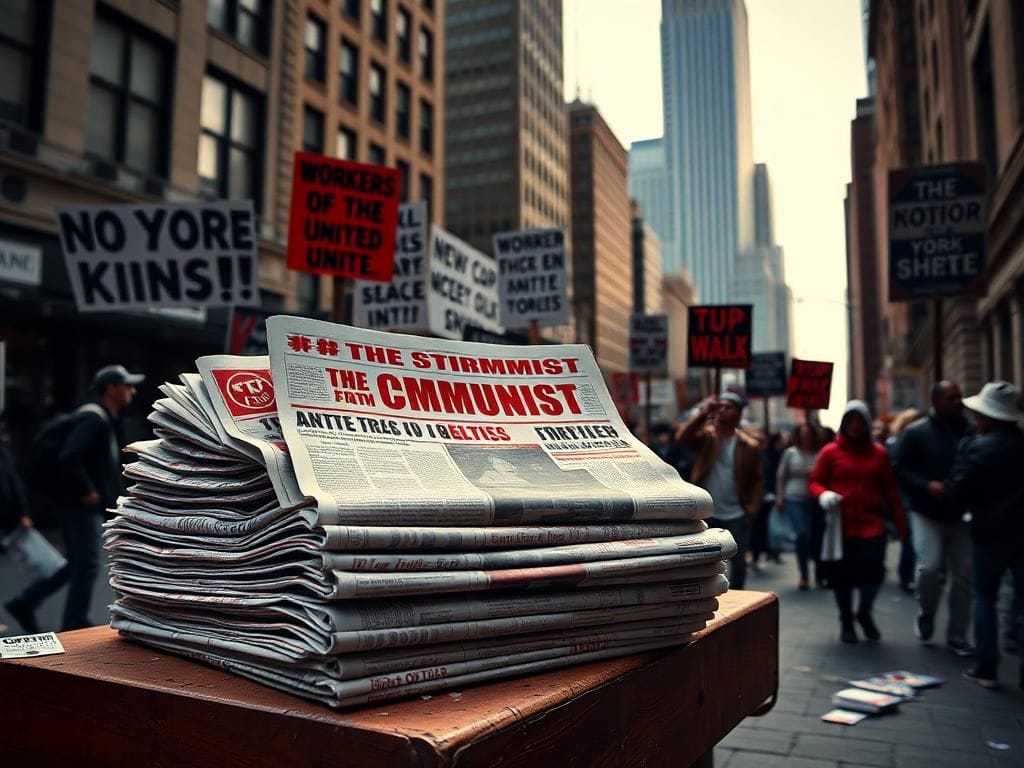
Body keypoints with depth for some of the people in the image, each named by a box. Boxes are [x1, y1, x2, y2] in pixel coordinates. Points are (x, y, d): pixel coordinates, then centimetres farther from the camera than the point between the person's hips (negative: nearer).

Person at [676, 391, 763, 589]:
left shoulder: (749, 446, -1)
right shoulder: (706, 436, -1)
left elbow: (757, 480, 3)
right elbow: (682, 437, -20)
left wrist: (752, 508, -7)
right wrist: (702, 413, -19)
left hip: (736, 515, 0)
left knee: (738, 562, 10)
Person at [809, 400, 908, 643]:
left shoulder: (879, 453, 6)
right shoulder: (831, 452, 1)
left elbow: (890, 490, 8)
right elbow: (814, 481, 4)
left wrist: (901, 523, 4)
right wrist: (823, 495, -18)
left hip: (871, 525, 1)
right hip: (841, 525, -1)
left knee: (873, 569, -8)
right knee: (842, 575, 5)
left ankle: (864, 613, 22)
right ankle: (846, 621, 27)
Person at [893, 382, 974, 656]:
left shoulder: (969, 431, 4)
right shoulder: (916, 433, -5)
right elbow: (900, 470, -7)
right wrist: (927, 485, -21)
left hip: (961, 514, 3)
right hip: (927, 513, -3)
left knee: (964, 573, 3)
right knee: (930, 566, -15)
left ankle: (957, 636, 17)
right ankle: (926, 615, 16)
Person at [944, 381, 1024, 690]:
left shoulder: (977, 446, -12)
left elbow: (958, 491, -14)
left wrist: (946, 485, 4)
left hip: (991, 530, -4)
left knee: (983, 596, 9)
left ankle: (987, 668, 8)